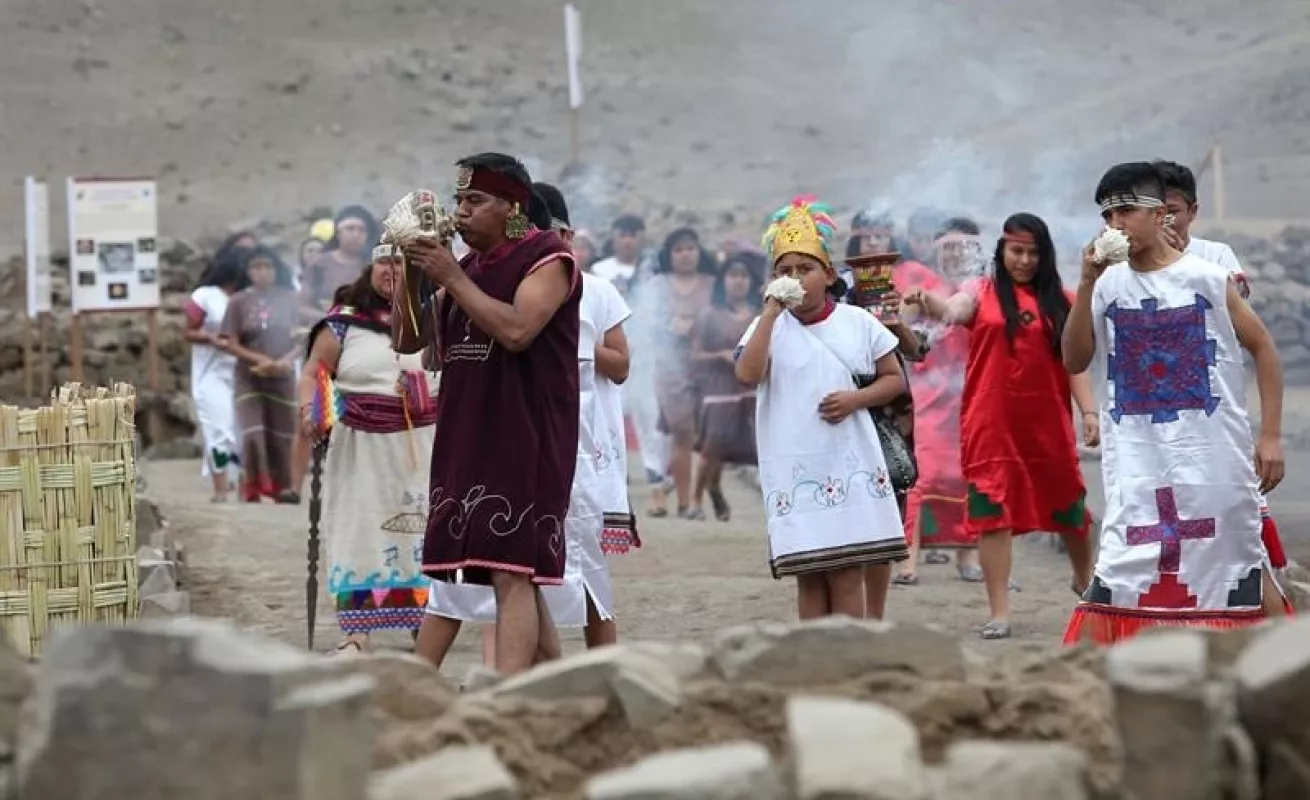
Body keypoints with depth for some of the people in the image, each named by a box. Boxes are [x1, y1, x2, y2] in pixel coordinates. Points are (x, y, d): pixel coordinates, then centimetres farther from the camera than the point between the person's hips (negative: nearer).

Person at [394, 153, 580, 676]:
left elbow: (517, 330, -21)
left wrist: (451, 278, -15)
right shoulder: (468, 267, 17)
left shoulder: (546, 258, -5)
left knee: (513, 573, -15)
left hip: (524, 443, -8)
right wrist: (411, 275, 2)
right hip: (465, 440, 8)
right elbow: (408, 340, 17)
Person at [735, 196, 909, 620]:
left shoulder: (857, 322, 4)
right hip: (794, 468, 0)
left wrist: (855, 399, -9)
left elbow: (894, 379, 10)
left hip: (850, 463, 0)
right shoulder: (770, 326, 2)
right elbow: (747, 374, -16)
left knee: (846, 574, -1)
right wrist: (771, 312, -16)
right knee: (808, 576, 3)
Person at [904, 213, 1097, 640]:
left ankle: (1085, 580, 42)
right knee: (993, 511, -5)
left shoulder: (1059, 301, 8)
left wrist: (1088, 410, -3)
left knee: (1068, 503, 15)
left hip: (1047, 422, 2)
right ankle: (1000, 613, -1)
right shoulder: (981, 292, 2)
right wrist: (928, 301, -41)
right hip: (992, 423, -2)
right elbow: (952, 310, -19)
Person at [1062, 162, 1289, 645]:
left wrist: (1271, 435, -3)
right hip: (1138, 457, 1)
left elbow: (1263, 349, 2)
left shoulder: (1208, 278, -4)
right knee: (1122, 564, -5)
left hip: (1213, 451, -1)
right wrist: (1087, 284, -13)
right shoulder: (1108, 285, 2)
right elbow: (1075, 362, -3)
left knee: (1248, 559, 9)